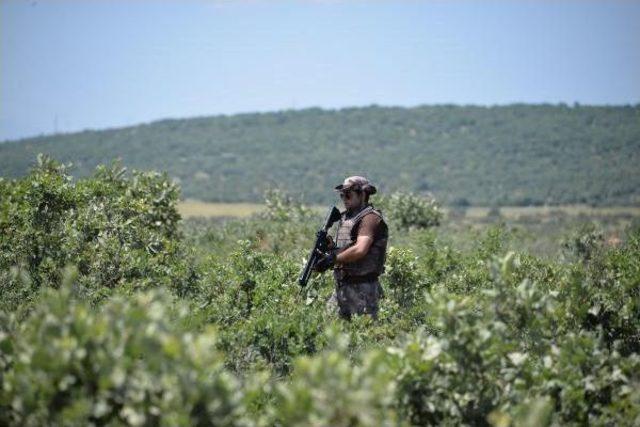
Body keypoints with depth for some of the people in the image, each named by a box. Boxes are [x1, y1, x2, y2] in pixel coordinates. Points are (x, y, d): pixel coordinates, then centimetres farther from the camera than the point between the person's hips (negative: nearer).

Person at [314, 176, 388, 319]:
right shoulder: (346, 217, 16)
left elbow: (360, 249, -24)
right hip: (343, 285, 9)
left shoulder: (370, 217, -12)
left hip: (362, 287, -9)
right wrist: (331, 246, -1)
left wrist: (333, 259, -19)